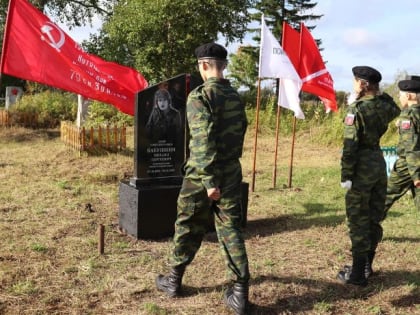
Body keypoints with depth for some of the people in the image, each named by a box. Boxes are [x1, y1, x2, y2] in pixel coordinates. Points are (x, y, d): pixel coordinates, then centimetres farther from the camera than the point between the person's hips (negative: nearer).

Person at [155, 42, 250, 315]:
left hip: (202, 175, -5)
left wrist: (209, 180, -22)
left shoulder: (199, 96, -14)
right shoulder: (236, 96, 8)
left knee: (188, 227, 11)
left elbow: (203, 140, -22)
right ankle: (240, 291, 6)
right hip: (231, 173, 5)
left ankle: (174, 280, 28)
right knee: (232, 229, 7)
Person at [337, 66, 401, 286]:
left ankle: (358, 273, 8)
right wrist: (380, 94, 23)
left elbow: (350, 146, -18)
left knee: (358, 221, 1)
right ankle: (366, 265, 29)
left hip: (362, 167, -7)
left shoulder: (357, 108, -15)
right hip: (379, 163, 7)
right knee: (374, 218, 15)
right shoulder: (384, 105, 4)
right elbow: (395, 110, 32)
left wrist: (345, 175, -14)